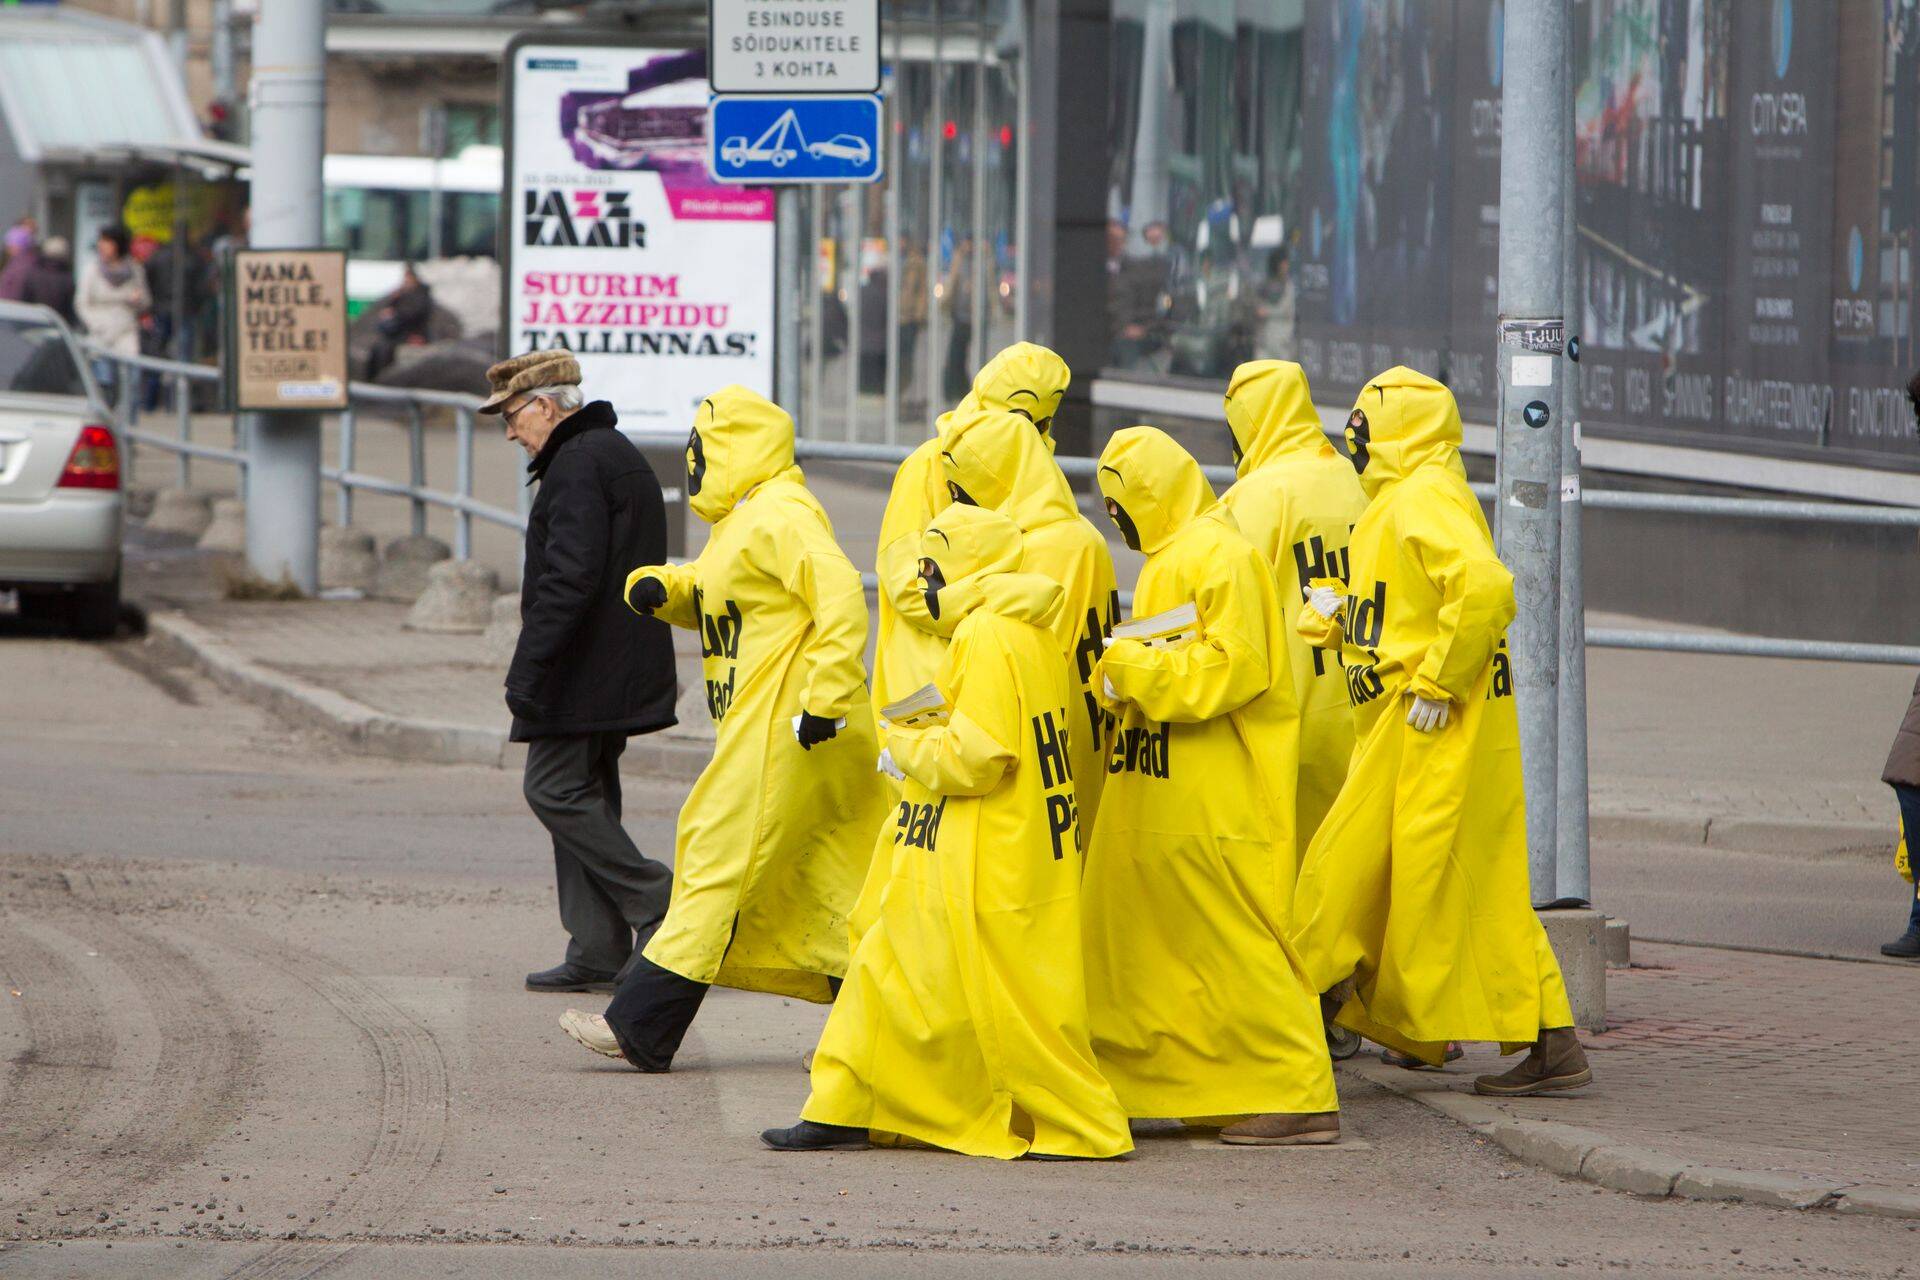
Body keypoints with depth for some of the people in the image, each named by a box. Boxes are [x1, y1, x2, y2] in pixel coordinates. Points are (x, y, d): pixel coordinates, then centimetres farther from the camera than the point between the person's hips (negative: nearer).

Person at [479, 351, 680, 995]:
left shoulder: (579, 464, -15)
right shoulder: (618, 454, 19)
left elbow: (568, 578, -23)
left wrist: (527, 670, -23)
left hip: (583, 671, -10)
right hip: (618, 670, 10)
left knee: (555, 788, -7)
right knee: (583, 793, 10)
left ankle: (656, 903, -8)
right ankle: (597, 952, 8)